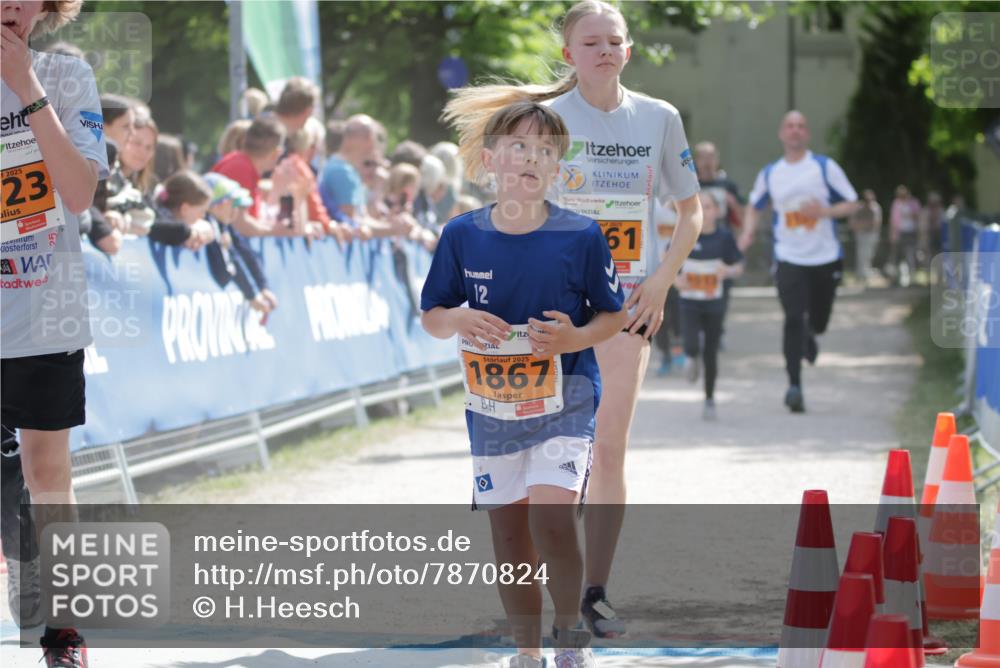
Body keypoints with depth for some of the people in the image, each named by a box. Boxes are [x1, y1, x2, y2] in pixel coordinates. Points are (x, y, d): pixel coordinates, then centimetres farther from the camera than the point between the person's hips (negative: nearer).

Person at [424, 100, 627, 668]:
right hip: (492, 404, 3)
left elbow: (616, 314, 1)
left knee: (551, 517, -19)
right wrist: (456, 319, -16)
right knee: (509, 533, 10)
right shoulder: (462, 237, -2)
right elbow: (431, 316, 7)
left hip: (565, 401, -3)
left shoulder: (581, 236, -8)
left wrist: (576, 338, -18)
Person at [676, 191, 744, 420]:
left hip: (714, 304, 0)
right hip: (689, 302, 0)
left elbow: (739, 267, 0)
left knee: (710, 353, 5)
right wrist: (675, 278, -12)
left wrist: (728, 271, -22)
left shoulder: (724, 237, -5)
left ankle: (710, 399, 22)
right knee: (692, 347, -17)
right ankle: (692, 358, 21)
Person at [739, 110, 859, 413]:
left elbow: (851, 204, 1)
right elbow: (753, 206, 21)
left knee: (818, 321, 11)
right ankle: (794, 385, -14)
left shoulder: (825, 167, -1)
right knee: (793, 319, -16)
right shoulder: (769, 173, 6)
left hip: (825, 258, 0)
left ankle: (809, 336, 50)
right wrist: (748, 231, 1)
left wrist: (824, 211, -18)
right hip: (789, 259, 0)